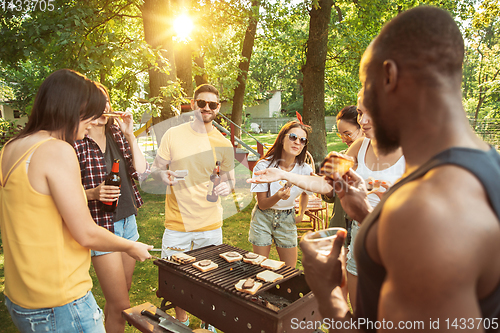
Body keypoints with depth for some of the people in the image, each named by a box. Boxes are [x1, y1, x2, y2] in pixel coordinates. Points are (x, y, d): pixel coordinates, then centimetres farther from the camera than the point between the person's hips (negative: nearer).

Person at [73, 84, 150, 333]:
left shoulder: (117, 134, 5)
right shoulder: (74, 142, -12)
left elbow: (141, 171, -3)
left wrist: (129, 135, -9)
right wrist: (92, 193, -24)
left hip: (127, 219, 6)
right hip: (100, 226, -6)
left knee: (124, 288, 21)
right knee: (121, 305, -2)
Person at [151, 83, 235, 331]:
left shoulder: (224, 144, 1)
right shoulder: (173, 135, -3)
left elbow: (229, 178, 9)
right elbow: (155, 169, 4)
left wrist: (226, 186, -14)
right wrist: (164, 175, -19)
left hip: (210, 225, 1)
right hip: (177, 223, -1)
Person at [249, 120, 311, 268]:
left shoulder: (305, 170, -13)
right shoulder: (263, 166, -20)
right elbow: (262, 204, -17)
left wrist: (301, 214, 9)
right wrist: (278, 196, -34)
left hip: (287, 220, 2)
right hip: (263, 218, -2)